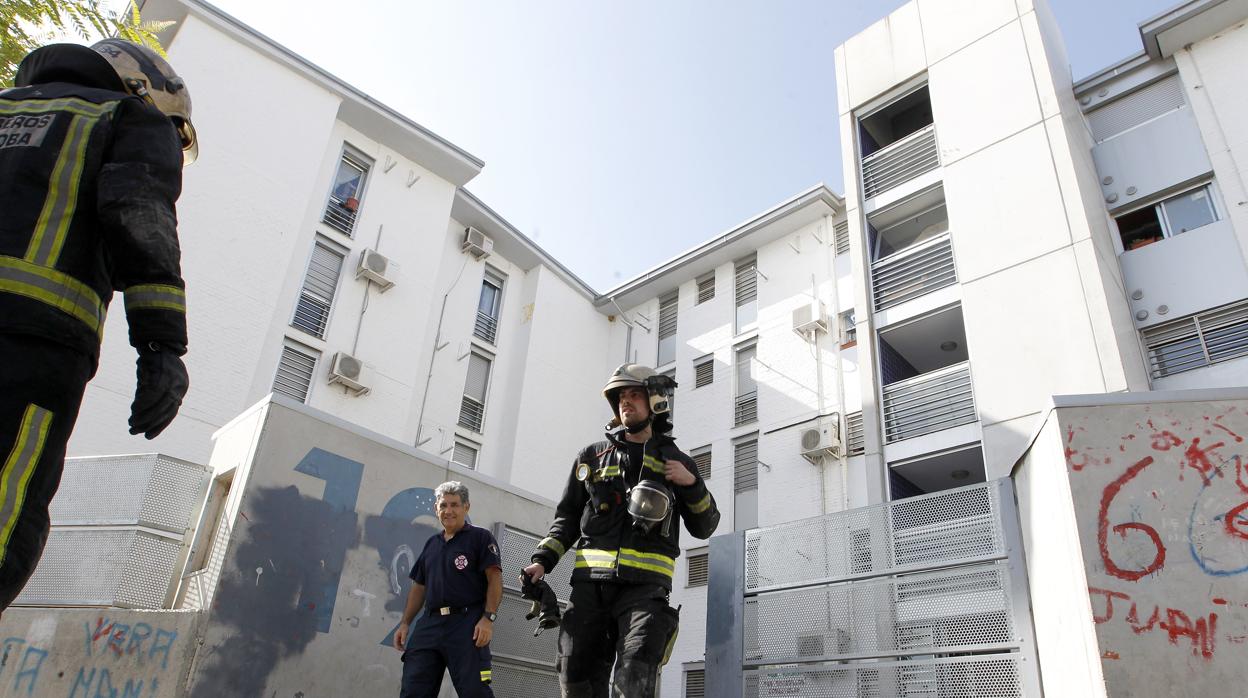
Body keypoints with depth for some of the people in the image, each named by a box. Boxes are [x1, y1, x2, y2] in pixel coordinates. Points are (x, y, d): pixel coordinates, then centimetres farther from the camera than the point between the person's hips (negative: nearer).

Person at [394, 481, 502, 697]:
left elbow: (495, 579, -6)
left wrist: (488, 618, -17)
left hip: (466, 624, -6)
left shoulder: (480, 537, 2)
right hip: (429, 623, 6)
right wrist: (405, 623, 16)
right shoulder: (431, 543, 21)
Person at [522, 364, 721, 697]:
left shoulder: (675, 462, 14)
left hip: (645, 585, -2)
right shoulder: (592, 456, 17)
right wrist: (542, 560, 4)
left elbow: (704, 527, 14)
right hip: (590, 582, 3)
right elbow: (567, 518, 19)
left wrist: (692, 483, -3)